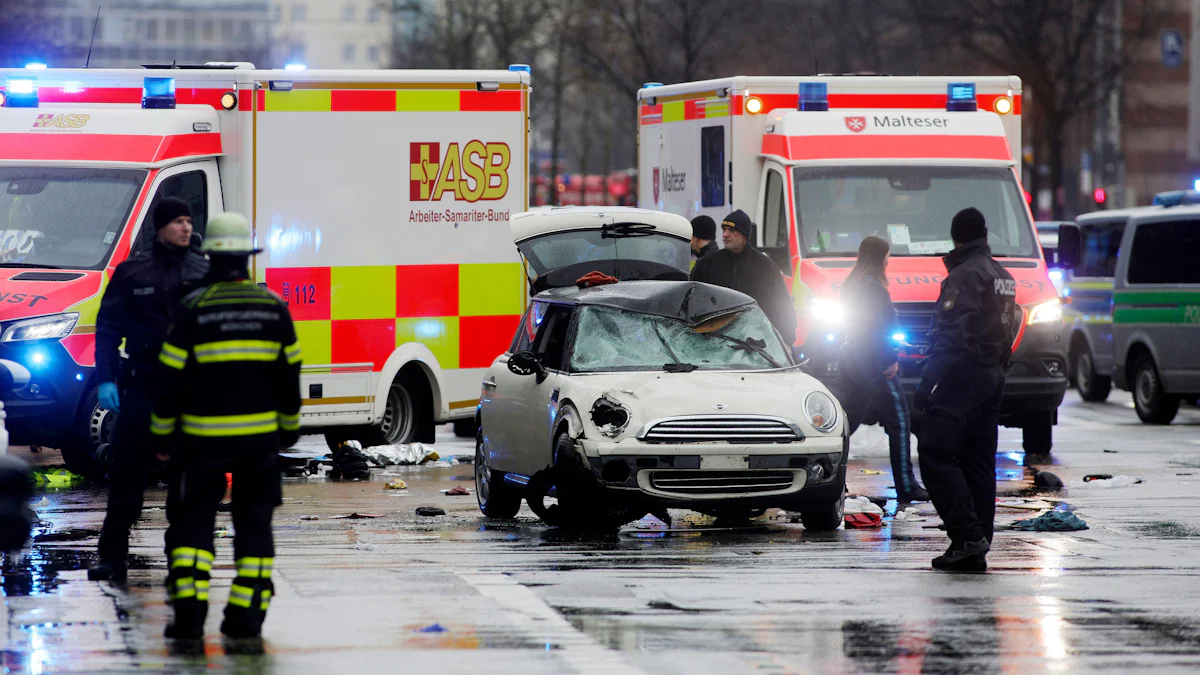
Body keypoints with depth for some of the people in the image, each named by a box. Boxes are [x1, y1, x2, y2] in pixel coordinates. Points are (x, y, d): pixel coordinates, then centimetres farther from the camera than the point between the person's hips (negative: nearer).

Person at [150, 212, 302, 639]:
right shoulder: (273, 308, 2)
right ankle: (247, 616, 7)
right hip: (260, 438, 2)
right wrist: (289, 427, 21)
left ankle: (189, 614, -6)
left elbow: (172, 378, -6)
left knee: (193, 520, 5)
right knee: (254, 523, 9)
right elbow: (288, 375, 9)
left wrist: (163, 434, 4)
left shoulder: (194, 309, -8)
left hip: (204, 437, -2)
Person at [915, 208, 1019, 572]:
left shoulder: (964, 276, -12)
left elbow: (950, 337, -19)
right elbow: (1009, 328, 21)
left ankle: (967, 535, -20)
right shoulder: (1003, 278, 17)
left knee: (936, 456, -10)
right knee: (979, 463, 9)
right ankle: (976, 549, 7)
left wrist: (926, 385, -18)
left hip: (962, 376, -9)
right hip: (993, 377, 9)